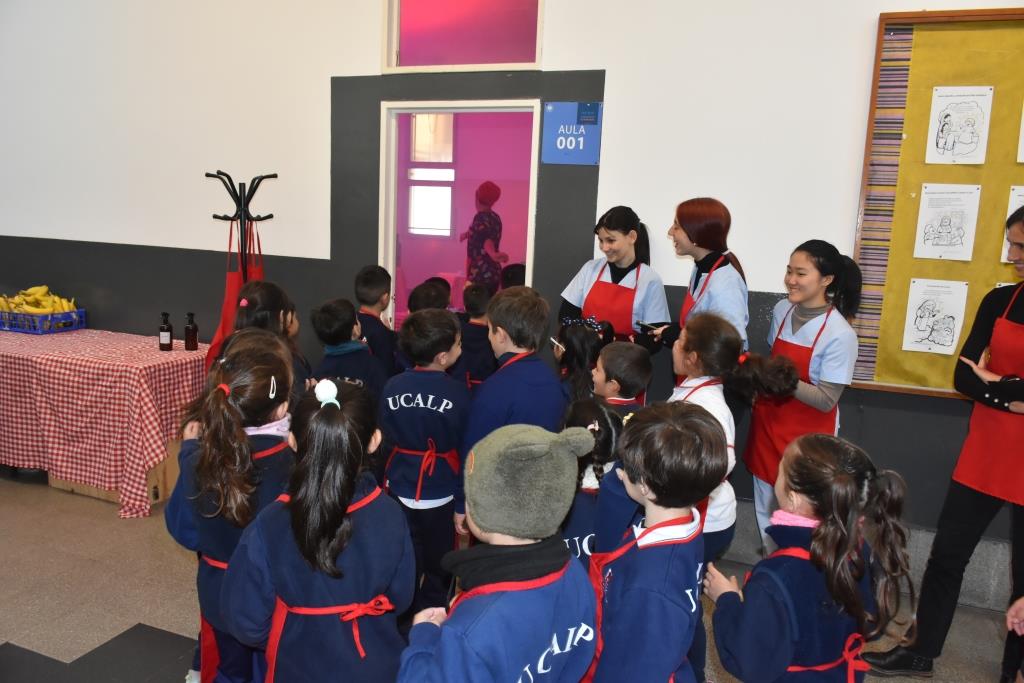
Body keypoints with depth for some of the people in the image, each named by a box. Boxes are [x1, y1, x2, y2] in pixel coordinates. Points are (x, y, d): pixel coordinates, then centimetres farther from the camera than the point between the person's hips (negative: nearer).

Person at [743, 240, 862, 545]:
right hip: (769, 420, 6)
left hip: (808, 433, -6)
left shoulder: (840, 334, -21)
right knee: (763, 502, 18)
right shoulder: (782, 310, -4)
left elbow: (827, 400, -22)